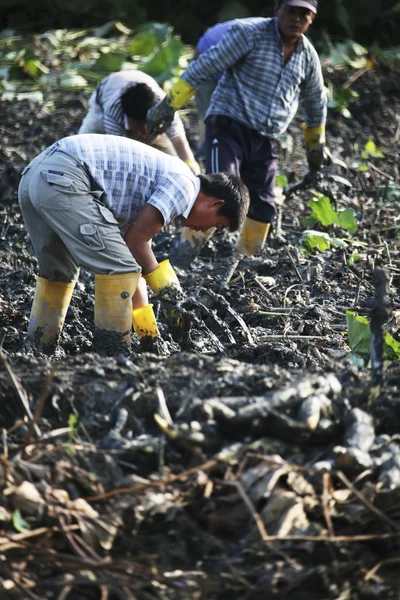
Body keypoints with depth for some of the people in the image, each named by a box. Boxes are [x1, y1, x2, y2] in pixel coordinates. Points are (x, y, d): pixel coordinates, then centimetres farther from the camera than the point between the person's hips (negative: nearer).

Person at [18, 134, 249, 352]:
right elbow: (135, 240, -4)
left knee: (59, 273, 23)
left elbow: (133, 257, 29)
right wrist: (165, 284, 11)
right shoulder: (184, 185, -1)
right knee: (118, 269, -3)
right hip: (63, 178, -10)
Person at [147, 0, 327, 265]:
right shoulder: (249, 34, -10)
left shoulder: (308, 57, 8)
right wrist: (169, 106, -15)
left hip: (265, 141, 6)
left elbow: (315, 103, 25)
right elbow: (204, 67, -12)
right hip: (229, 126, -6)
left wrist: (316, 145, 33)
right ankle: (186, 251, -18)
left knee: (263, 207, 6)